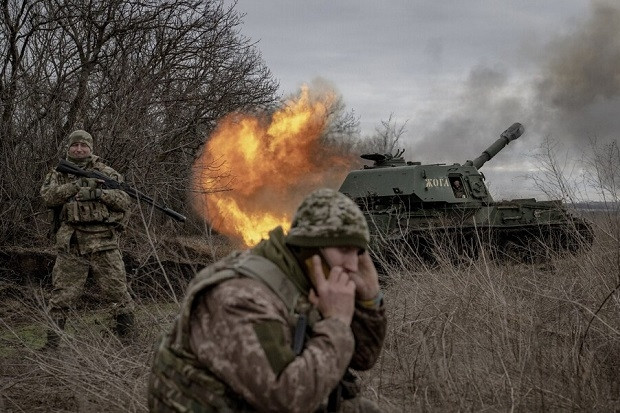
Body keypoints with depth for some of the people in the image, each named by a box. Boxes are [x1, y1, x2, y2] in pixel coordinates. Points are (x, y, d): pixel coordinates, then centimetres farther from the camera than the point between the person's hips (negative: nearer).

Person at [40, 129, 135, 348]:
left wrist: (100, 193, -15)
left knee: (117, 289, 1)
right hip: (71, 244, 1)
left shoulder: (106, 172, 10)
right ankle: (52, 341, 11)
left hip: (104, 242, -1)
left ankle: (129, 336, 12)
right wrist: (75, 185, -16)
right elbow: (48, 196, -5)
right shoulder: (58, 174, 13)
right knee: (62, 293, 2)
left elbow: (125, 200, 2)